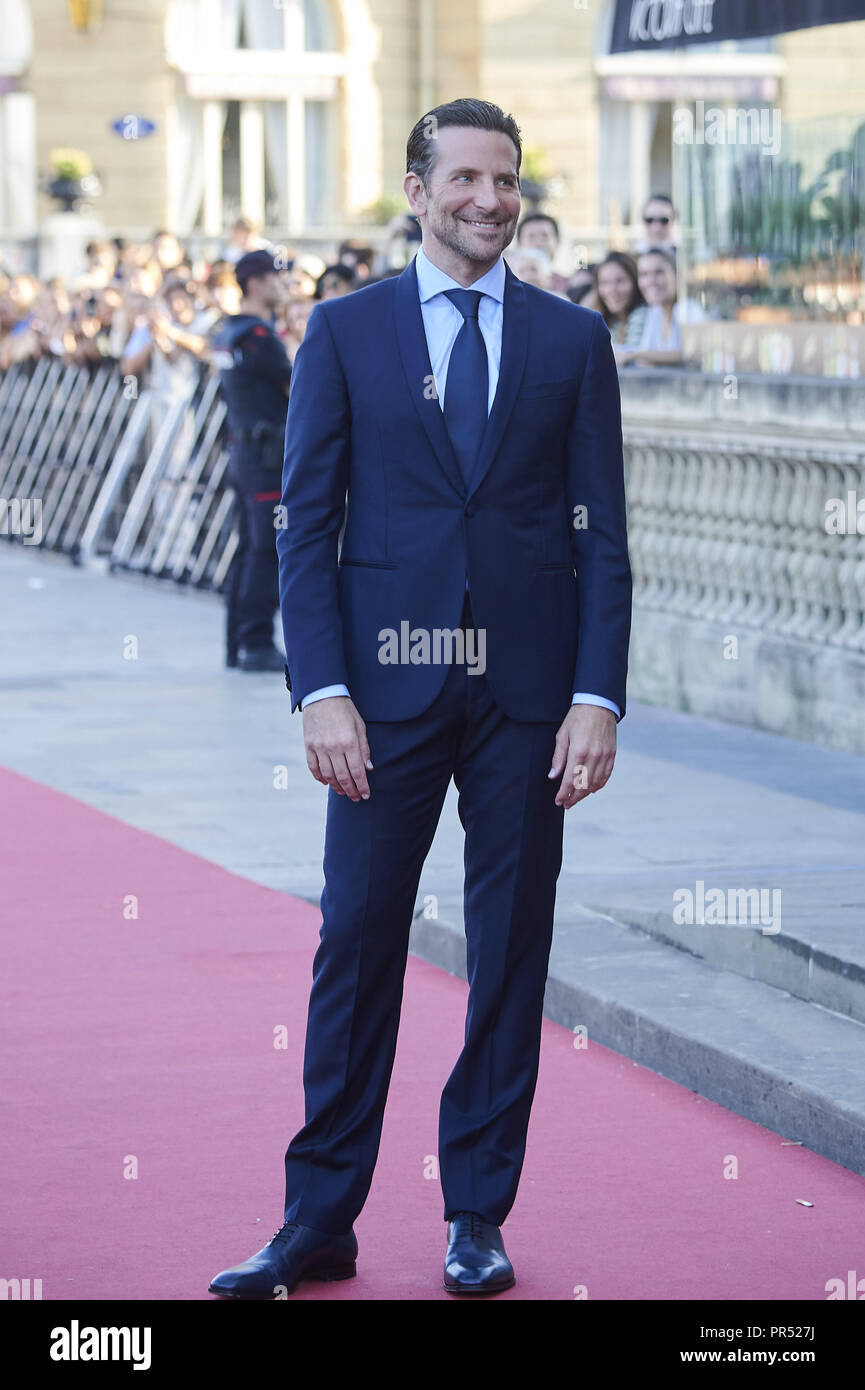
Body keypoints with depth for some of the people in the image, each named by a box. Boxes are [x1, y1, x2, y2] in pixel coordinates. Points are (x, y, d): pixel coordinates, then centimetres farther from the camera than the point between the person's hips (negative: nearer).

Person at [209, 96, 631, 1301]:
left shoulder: (572, 341, 6)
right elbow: (307, 523, 2)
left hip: (527, 690, 1)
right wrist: (322, 690, -9)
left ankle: (478, 1216, 15)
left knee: (512, 952, 5)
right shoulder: (344, 332, 4)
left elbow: (602, 533, 4)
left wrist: (597, 696, -5)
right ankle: (320, 1223, 7)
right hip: (388, 682, -1)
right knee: (357, 942, 0)